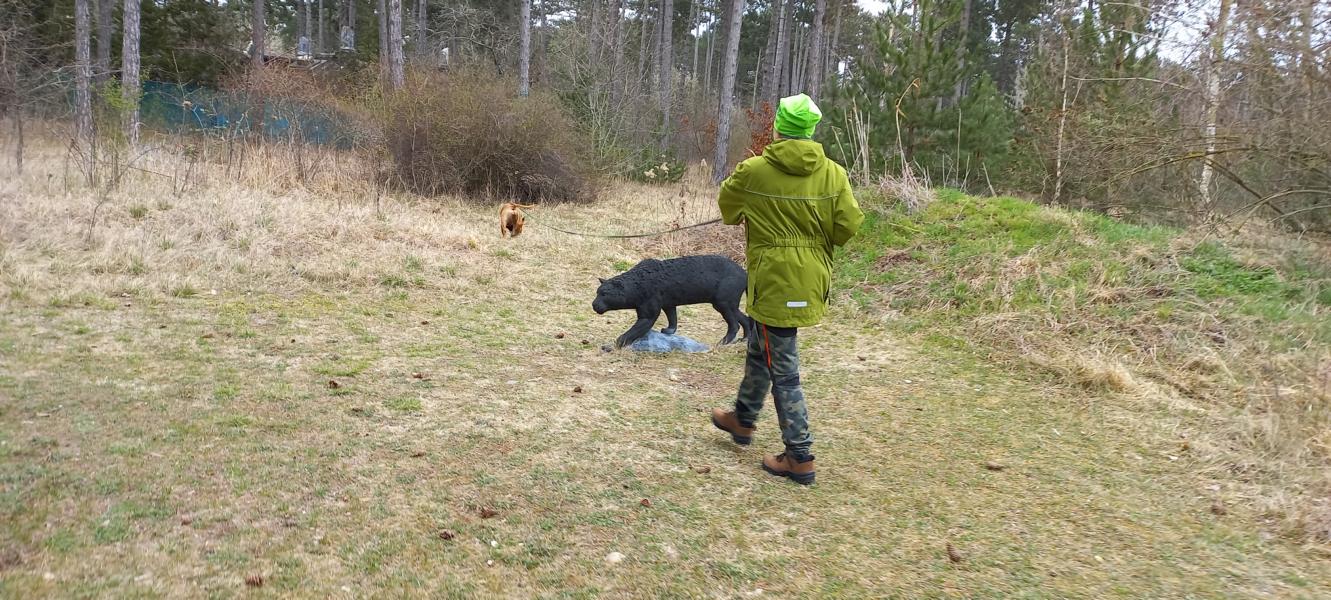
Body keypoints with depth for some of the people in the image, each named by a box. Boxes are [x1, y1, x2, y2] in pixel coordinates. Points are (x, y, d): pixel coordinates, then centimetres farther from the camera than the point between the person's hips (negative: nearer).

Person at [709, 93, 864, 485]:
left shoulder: (752, 172, -12)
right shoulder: (833, 173, -6)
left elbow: (727, 209, 5)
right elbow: (848, 226, -6)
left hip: (773, 280, -5)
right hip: (811, 279, 5)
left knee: (783, 367, 2)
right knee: (760, 347, 25)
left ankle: (800, 458, 5)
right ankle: (743, 419, 42)